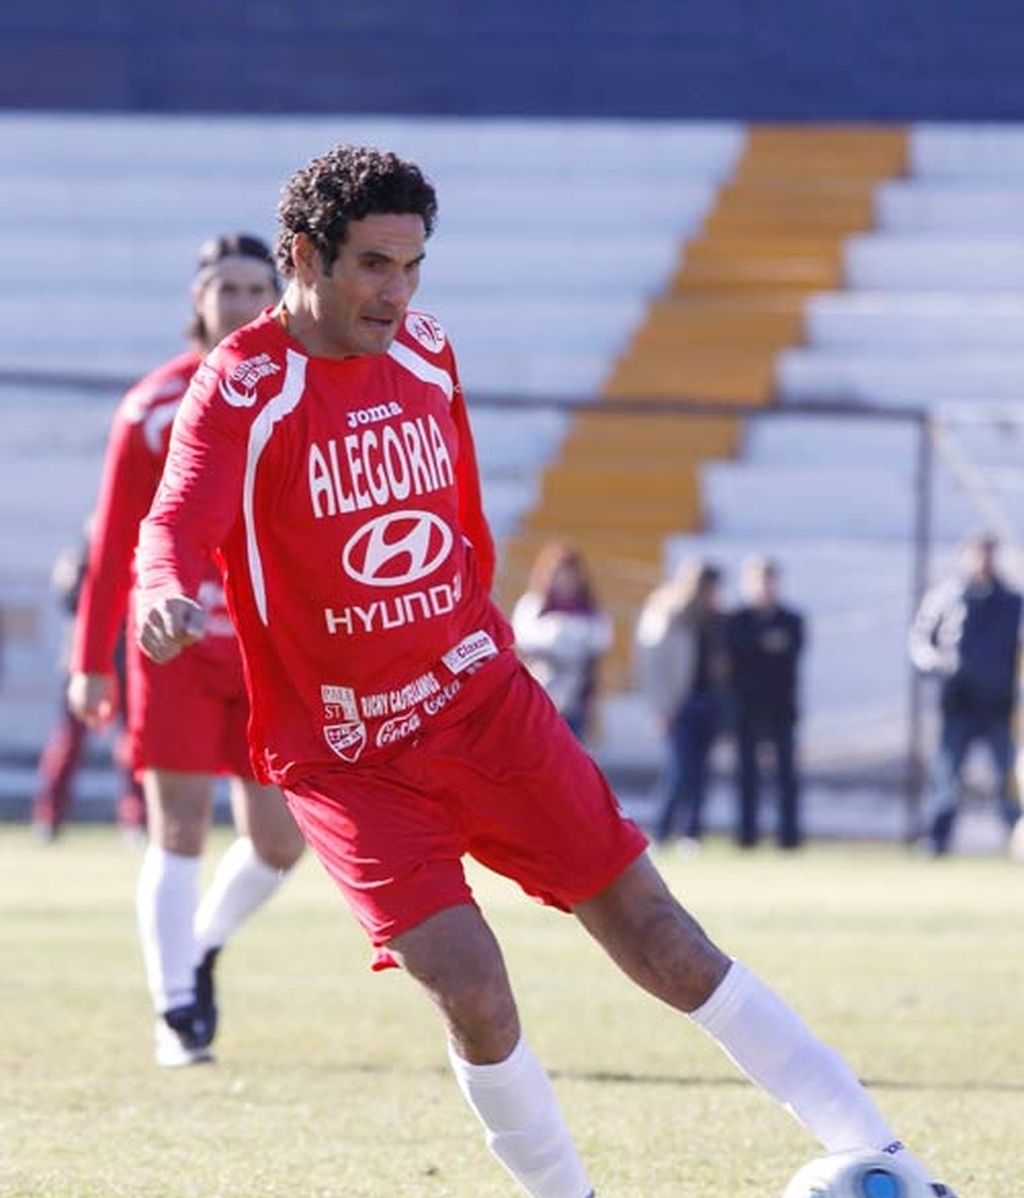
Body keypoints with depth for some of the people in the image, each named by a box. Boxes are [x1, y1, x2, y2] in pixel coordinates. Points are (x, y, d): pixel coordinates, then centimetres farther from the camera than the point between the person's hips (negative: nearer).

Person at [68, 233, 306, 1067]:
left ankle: (203, 944, 29)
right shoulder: (155, 407, -2)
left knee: (279, 841, 1)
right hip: (176, 646, -2)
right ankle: (176, 1011, -1)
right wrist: (92, 663, -2)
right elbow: (113, 544, 0)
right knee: (180, 831, -7)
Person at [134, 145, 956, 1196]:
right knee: (469, 991, -20)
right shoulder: (242, 390, -13)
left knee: (658, 938, 1)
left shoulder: (425, 355, 5)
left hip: (485, 708, 4)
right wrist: (166, 595, -51)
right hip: (347, 757, -4)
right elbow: (177, 527, -30)